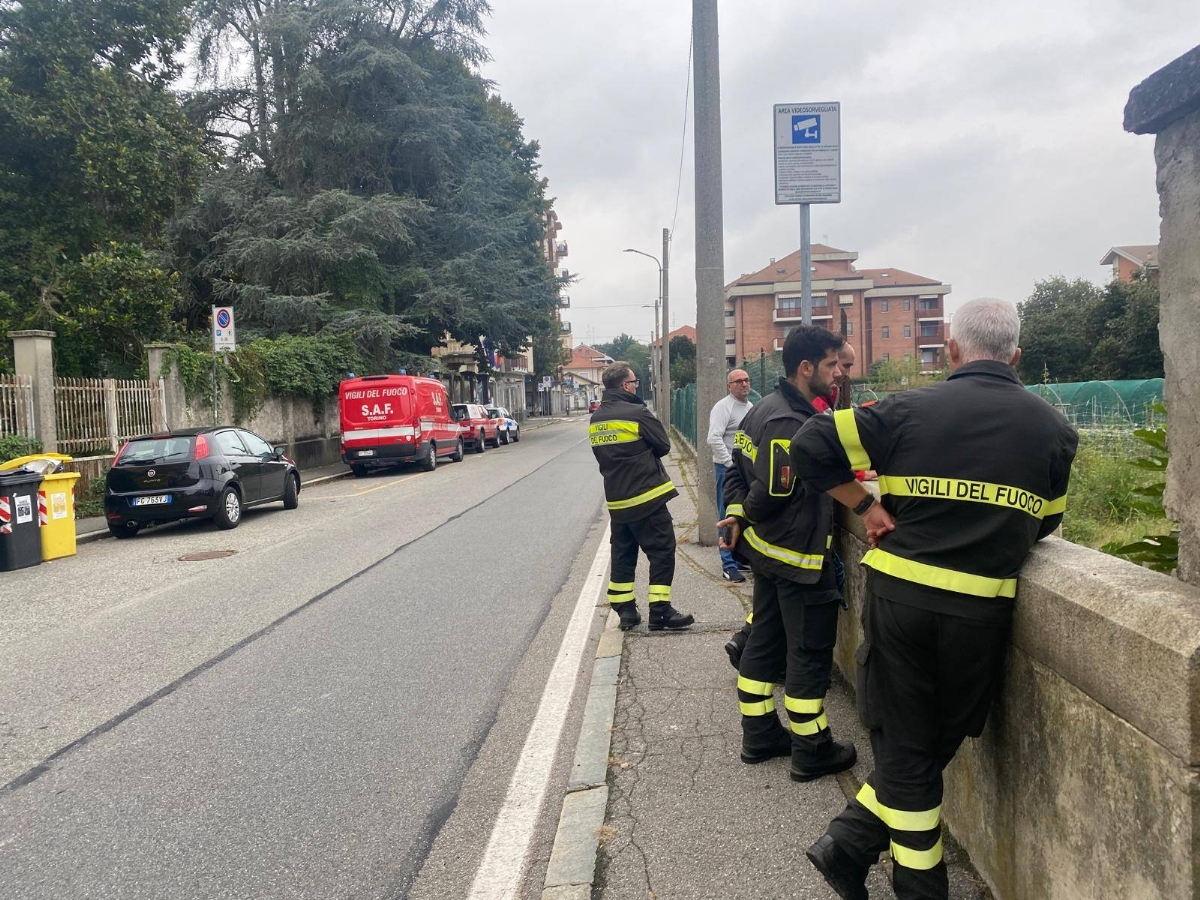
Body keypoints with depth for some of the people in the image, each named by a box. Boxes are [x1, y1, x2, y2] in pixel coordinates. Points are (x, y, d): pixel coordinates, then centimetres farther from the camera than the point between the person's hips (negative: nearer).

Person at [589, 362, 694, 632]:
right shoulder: (638, 413, -15)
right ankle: (660, 611, 2)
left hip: (616, 499, 7)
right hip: (647, 497, -7)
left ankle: (625, 610, 17)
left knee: (622, 555, 14)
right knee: (662, 552, 2)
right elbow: (664, 445, -6)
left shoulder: (595, 419, 6)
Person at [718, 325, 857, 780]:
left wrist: (736, 514, -1)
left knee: (765, 641, 17)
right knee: (810, 652, 3)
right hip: (799, 555, -10)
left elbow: (737, 473, 11)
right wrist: (745, 518, -5)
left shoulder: (764, 410, 8)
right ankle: (811, 751, 16)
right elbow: (773, 494, -24)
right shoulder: (790, 423, -24)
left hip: (767, 551, 10)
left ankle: (760, 734, 30)